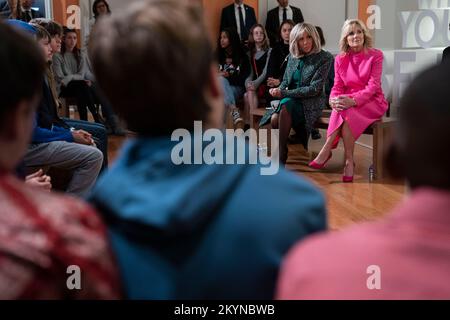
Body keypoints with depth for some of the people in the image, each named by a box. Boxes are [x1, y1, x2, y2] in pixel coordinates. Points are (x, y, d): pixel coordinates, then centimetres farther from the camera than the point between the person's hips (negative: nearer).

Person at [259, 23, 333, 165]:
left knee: (286, 105, -35)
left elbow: (314, 89, -13)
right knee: (274, 119, -28)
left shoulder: (324, 58, -6)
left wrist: (284, 93, -16)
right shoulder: (293, 57, 12)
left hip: (312, 102, -4)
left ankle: (281, 156, -26)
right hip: (291, 101, 5)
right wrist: (278, 90, -7)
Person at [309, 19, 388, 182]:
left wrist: (354, 100, -29)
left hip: (371, 101, -3)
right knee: (342, 110, -33)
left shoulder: (375, 55, -3)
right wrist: (333, 100, -21)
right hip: (347, 102, 3)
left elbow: (373, 86, -12)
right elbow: (337, 86, 4)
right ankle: (349, 162, -32)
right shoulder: (340, 59, 9)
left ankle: (326, 151, -23)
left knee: (346, 112, -34)